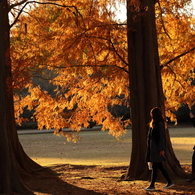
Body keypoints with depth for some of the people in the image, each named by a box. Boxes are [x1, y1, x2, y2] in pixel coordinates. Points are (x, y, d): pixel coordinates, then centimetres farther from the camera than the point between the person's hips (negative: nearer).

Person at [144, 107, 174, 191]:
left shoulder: (160, 124, -13)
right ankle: (169, 182, 20)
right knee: (159, 166, 12)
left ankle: (152, 185, -1)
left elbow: (162, 137, -17)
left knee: (154, 167, -5)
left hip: (157, 148, -10)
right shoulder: (154, 123, 14)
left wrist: (161, 149, -19)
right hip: (153, 147, 10)